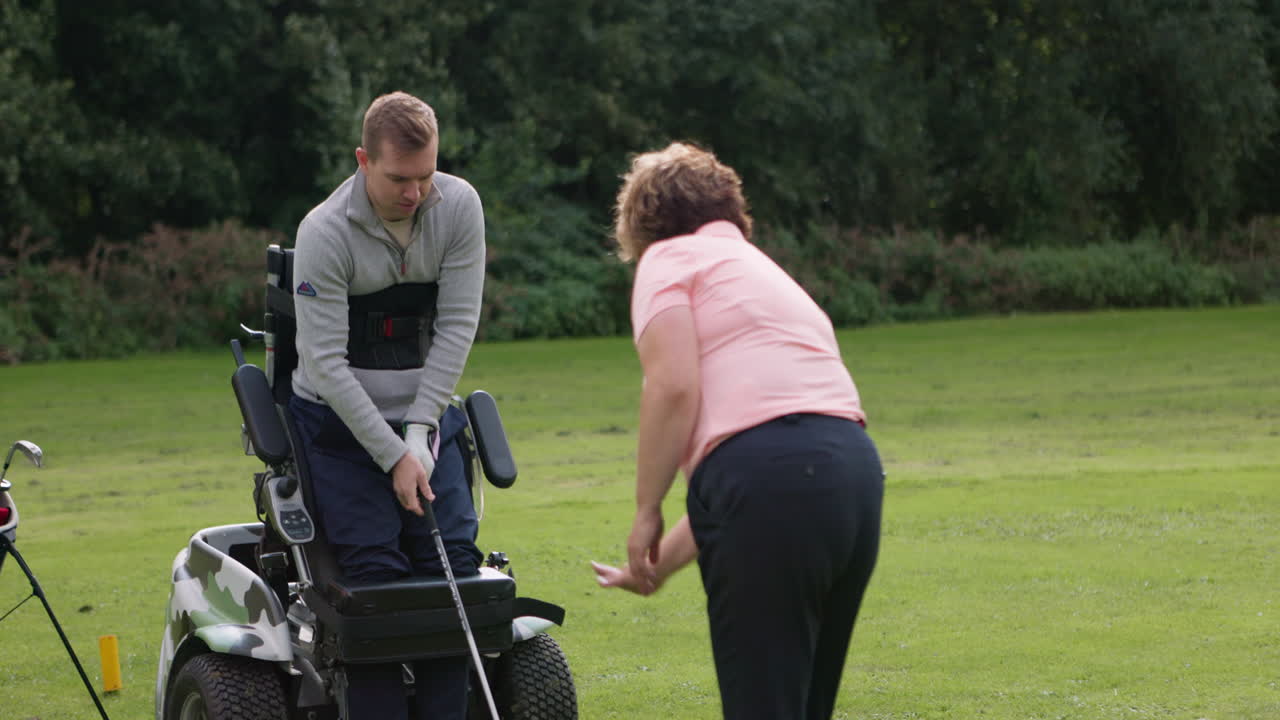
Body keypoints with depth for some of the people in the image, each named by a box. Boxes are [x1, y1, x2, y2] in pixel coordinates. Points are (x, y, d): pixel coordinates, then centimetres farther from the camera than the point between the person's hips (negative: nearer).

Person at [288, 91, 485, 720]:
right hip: (341, 420, -4)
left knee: (453, 558, -9)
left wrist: (420, 432, -14)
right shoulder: (324, 233, -20)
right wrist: (392, 456, -22)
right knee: (375, 569, -16)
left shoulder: (459, 207, -10)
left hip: (424, 414, 4)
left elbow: (457, 324, -8)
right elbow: (326, 362, -20)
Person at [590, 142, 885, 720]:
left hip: (768, 476, -8)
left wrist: (646, 513, 0)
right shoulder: (766, 272, 32)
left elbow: (673, 389, -8)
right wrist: (662, 563, 37)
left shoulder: (670, 259, 10)